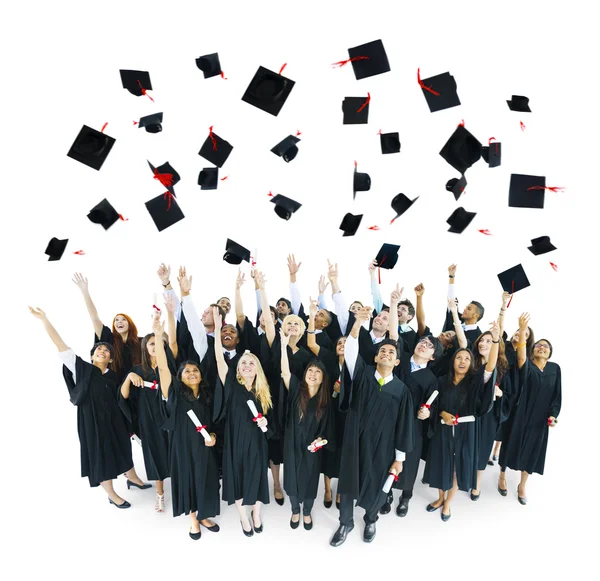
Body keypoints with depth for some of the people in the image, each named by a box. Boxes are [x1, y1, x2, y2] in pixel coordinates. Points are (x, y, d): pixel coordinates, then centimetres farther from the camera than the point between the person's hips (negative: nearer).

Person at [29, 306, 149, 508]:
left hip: (113, 419, 4)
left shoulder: (113, 375, 1)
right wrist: (44, 319, -23)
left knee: (123, 448, 19)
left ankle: (132, 478, 44)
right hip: (92, 421, -4)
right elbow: (61, 345, -17)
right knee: (101, 455, 9)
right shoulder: (82, 368, -10)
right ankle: (111, 495, 28)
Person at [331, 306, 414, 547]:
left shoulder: (401, 389, -6)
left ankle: (370, 520, 47)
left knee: (375, 486, 17)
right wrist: (358, 324, -41)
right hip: (355, 441, 0)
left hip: (382, 447, 1)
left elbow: (403, 425, -1)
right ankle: (346, 523, 38)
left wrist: (399, 457, 0)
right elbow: (351, 352, -25)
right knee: (348, 483, 12)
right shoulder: (362, 374, -7)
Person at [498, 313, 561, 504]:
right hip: (520, 414, -3)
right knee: (512, 445, 8)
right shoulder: (527, 365, -8)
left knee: (532, 451, 12)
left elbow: (557, 394, 6)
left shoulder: (554, 369, 3)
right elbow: (521, 357, -32)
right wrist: (522, 331, -46)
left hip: (540, 419, 3)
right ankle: (502, 477, 31)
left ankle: (522, 486, 31)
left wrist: (553, 414, -7)